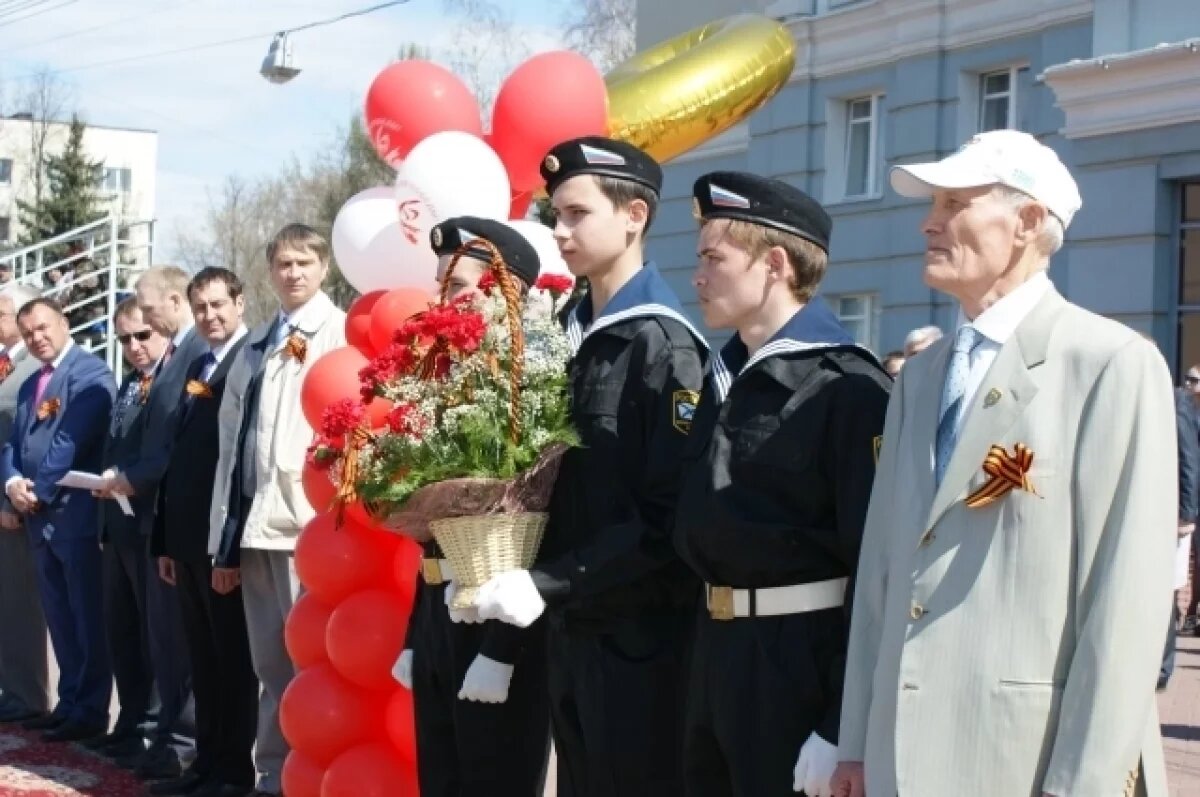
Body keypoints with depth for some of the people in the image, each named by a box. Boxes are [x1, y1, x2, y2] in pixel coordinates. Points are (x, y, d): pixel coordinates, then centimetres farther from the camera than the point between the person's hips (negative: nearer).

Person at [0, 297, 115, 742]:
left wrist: (38, 492, -11)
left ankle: (91, 711, 3)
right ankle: (70, 704, 21)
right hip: (41, 517, 8)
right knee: (60, 618, 13)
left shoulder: (90, 373, -9)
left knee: (88, 617, -2)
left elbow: (73, 441, -16)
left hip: (77, 513, -8)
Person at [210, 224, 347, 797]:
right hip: (254, 520, 7)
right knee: (272, 666, 13)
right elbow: (230, 441, 17)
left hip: (309, 520, -7)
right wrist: (224, 538, 13)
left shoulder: (341, 334, -1)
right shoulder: (254, 347, 18)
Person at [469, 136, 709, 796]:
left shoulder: (662, 345, -13)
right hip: (568, 630, 7)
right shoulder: (568, 337, 9)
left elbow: (668, 516, -18)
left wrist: (547, 584, -19)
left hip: (639, 637, -7)